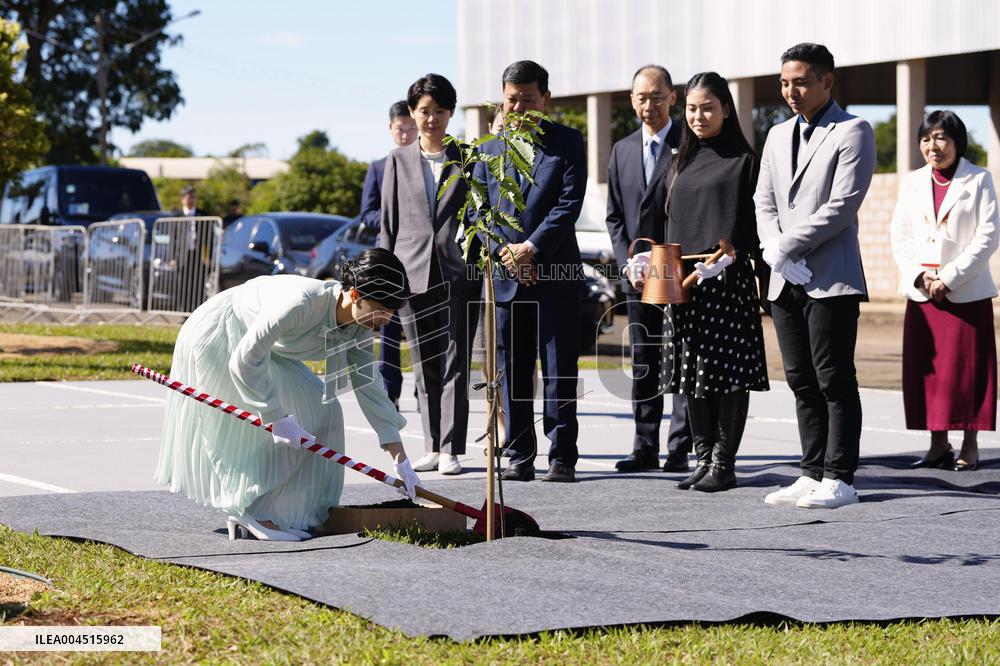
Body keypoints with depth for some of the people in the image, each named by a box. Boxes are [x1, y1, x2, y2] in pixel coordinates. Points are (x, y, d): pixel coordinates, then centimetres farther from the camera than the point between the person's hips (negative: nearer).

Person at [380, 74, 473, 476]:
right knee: (424, 367, 6)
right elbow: (389, 223, 10)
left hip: (456, 273, -2)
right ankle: (433, 448, 11)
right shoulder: (398, 161, 10)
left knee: (454, 365, -4)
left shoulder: (467, 159, 6)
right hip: (413, 274, 2)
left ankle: (452, 450, -3)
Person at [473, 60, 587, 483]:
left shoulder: (567, 143, 3)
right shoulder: (489, 146, 12)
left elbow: (569, 203, -6)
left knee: (559, 371, -1)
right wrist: (503, 252, -7)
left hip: (556, 275, -3)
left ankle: (562, 458, 3)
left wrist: (532, 248, -13)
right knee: (512, 371, 5)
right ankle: (520, 458, 10)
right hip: (504, 274, 3)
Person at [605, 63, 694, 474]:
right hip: (638, 275, 5)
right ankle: (645, 448, 12)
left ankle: (679, 450, 0)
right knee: (643, 364, 8)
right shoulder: (622, 151, 13)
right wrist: (629, 265, 0)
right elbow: (615, 216, 13)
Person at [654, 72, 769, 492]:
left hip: (727, 279, -6)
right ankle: (703, 458, 14)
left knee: (728, 370, -5)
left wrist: (732, 254, -19)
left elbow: (751, 222, -4)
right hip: (683, 279, 6)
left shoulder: (742, 159, 0)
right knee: (692, 372, 7)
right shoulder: (680, 162, 16)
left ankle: (724, 464, -1)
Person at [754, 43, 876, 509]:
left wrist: (787, 248, -12)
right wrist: (775, 252, -5)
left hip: (831, 278, -7)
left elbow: (842, 205, -13)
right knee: (801, 381, 8)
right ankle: (813, 474, 13)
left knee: (834, 381, -6)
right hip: (785, 280, 7)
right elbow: (764, 203, 14)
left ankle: (839, 479, -3)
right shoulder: (778, 136, 19)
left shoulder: (852, 133, -3)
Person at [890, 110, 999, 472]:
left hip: (967, 293, -4)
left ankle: (970, 446, 4)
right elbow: (900, 235, 9)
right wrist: (919, 275, -8)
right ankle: (938, 446, 11)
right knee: (927, 370, 3)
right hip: (922, 293, 4)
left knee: (966, 368, -3)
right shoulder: (913, 183, 12)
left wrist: (949, 277, -13)